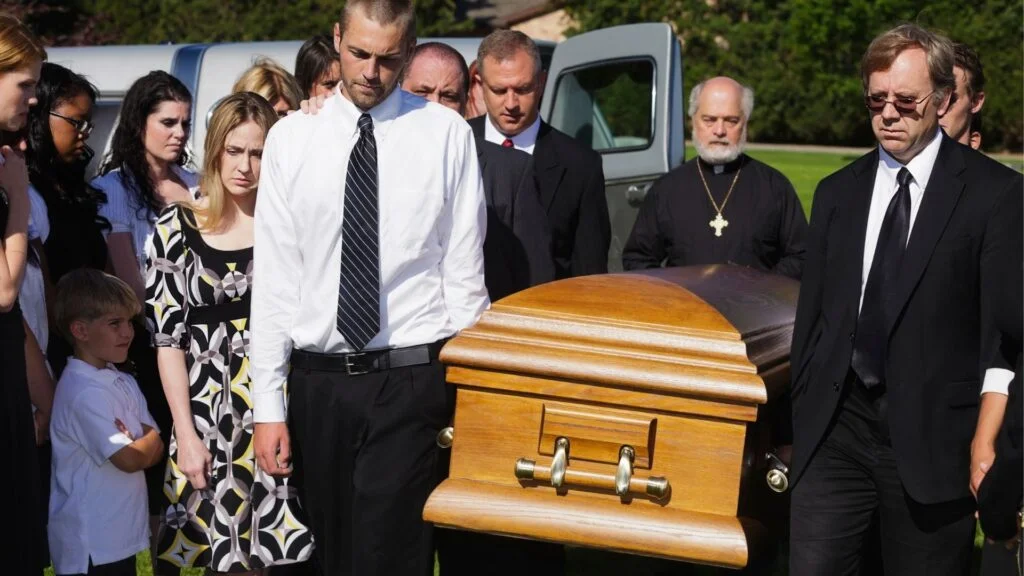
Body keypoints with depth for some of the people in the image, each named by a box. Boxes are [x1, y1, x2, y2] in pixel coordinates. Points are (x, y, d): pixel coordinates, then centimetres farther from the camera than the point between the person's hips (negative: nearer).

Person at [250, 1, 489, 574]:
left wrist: (466, 393, -1)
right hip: (317, 382, 3)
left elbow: (465, 272, 1)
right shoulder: (291, 138, 4)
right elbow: (274, 277, 3)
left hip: (410, 382, -2)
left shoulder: (447, 134, -1)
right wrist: (268, 406, 0)